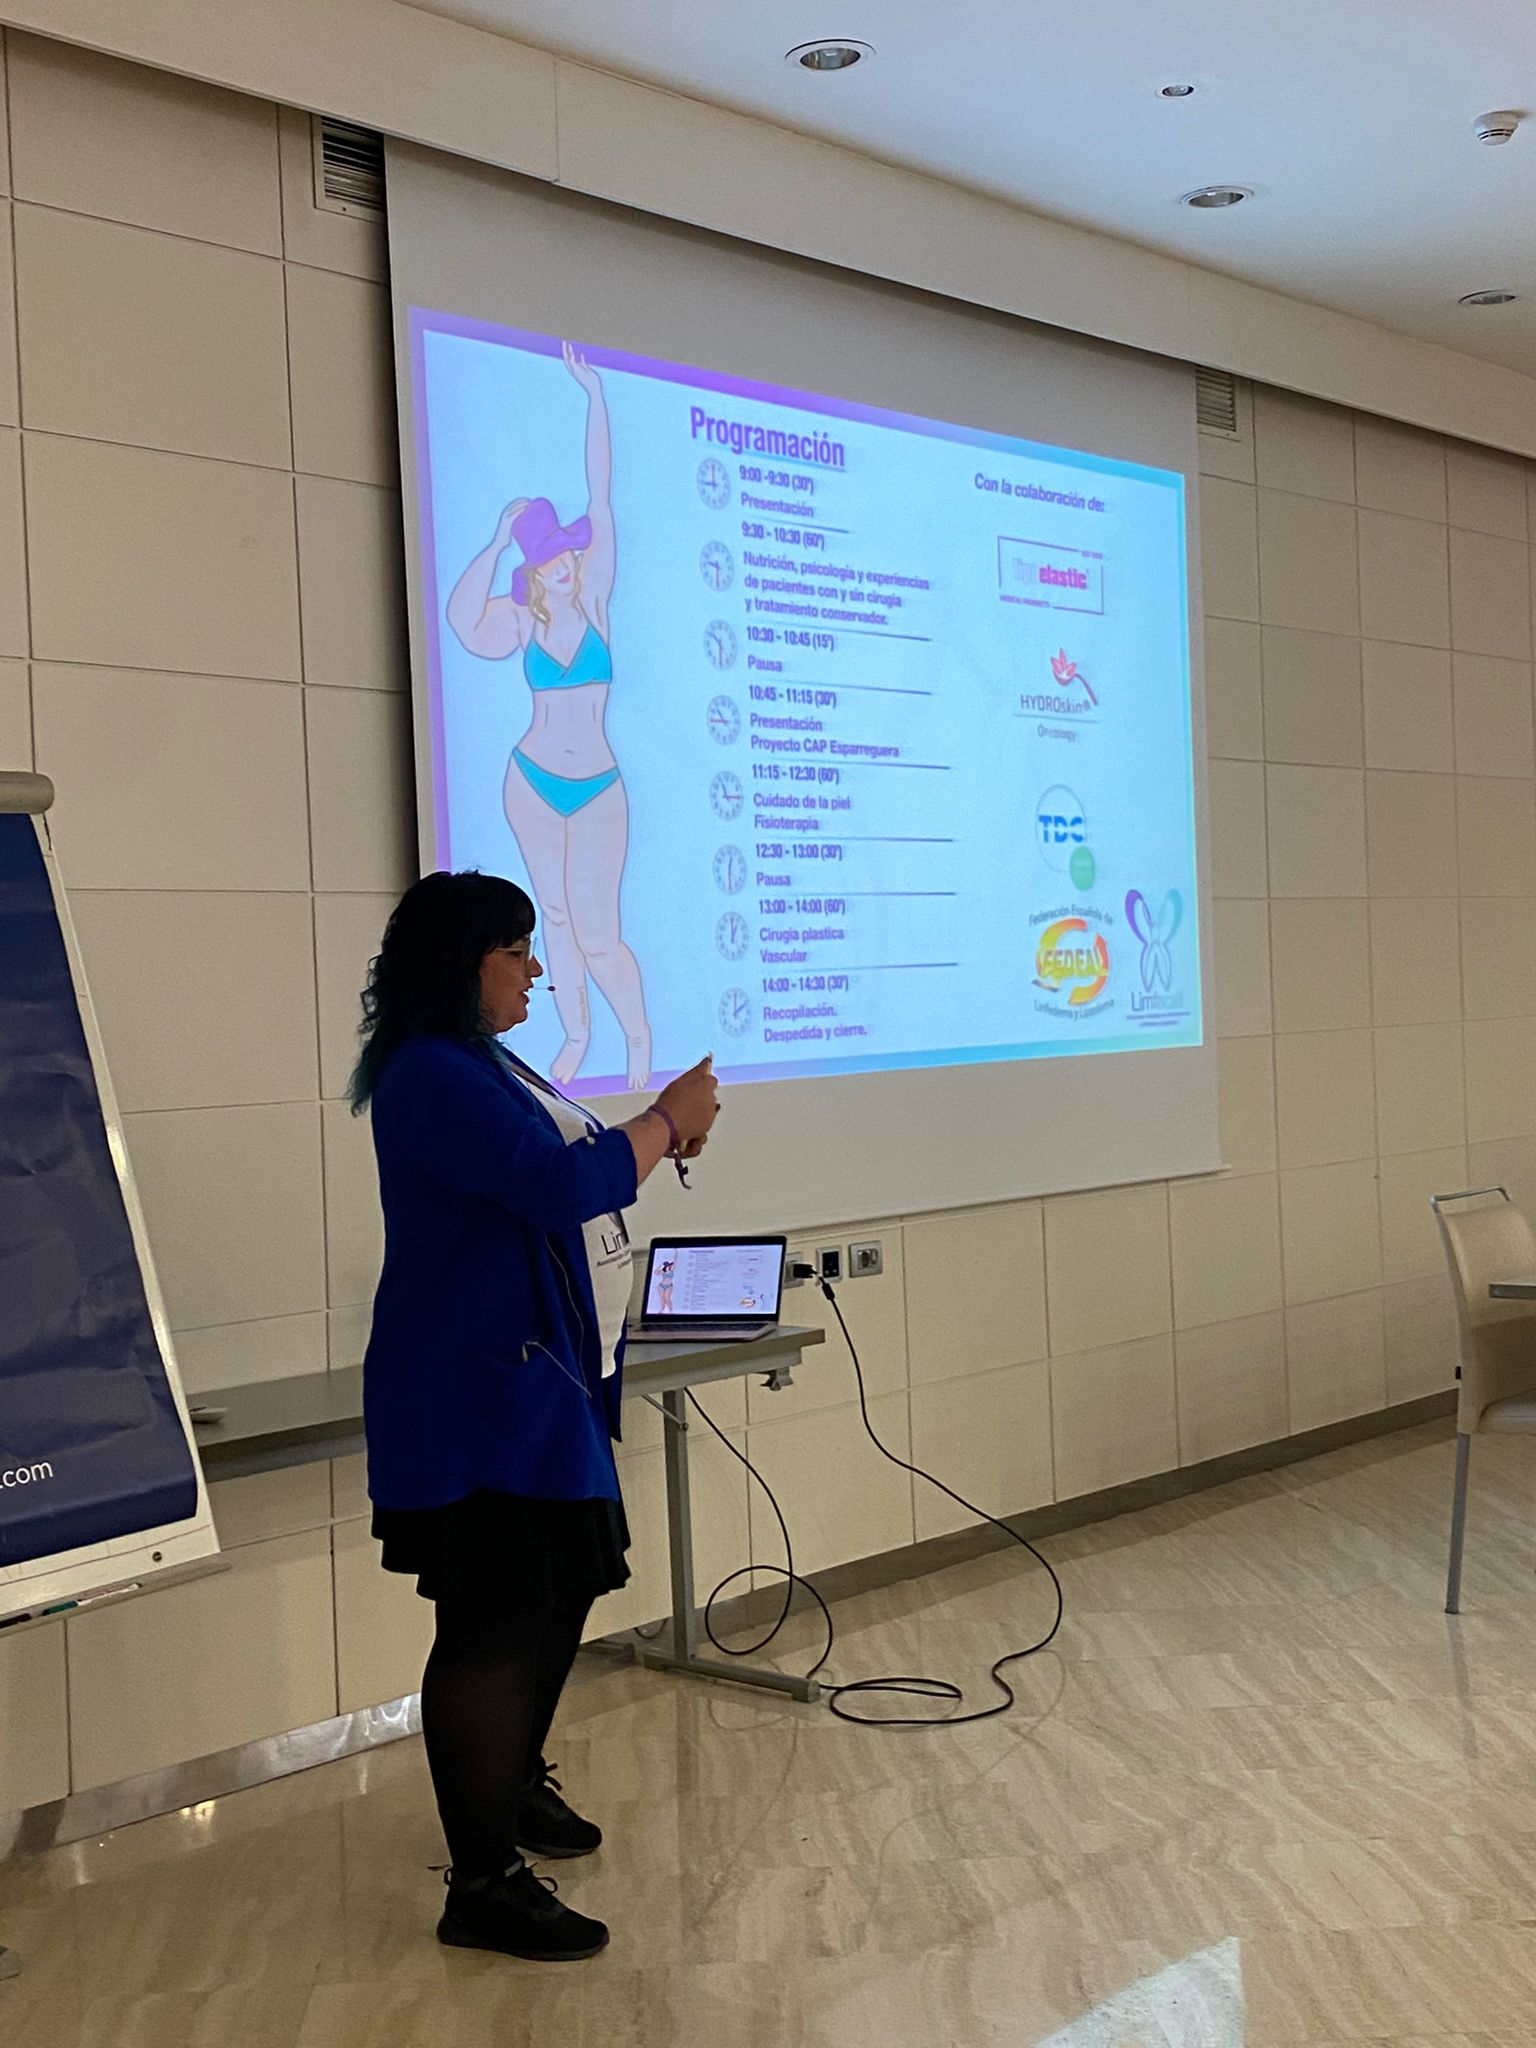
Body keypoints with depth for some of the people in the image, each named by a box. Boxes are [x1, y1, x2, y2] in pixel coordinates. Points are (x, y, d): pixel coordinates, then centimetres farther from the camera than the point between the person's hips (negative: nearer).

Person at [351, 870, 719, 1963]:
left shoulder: (484, 1063, 15)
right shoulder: (430, 1075, -19)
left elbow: (550, 1178, 22)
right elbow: (559, 1186, -25)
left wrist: (657, 1137, 7)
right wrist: (665, 1122, -12)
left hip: (536, 1383, 11)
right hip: (476, 1399, -11)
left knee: (558, 1594, 20)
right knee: (496, 1622, -5)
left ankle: (515, 1782, 39)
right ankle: (484, 1884, 5)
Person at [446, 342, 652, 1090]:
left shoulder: (593, 601, -3)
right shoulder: (520, 618, 0)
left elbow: (601, 497, -8)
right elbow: (461, 619, -21)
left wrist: (594, 395, -11)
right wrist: (498, 541, -17)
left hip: (598, 788, -2)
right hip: (532, 780, 2)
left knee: (597, 934, -6)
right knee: (554, 918, 11)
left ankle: (639, 1040, 13)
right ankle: (576, 1036, 26)